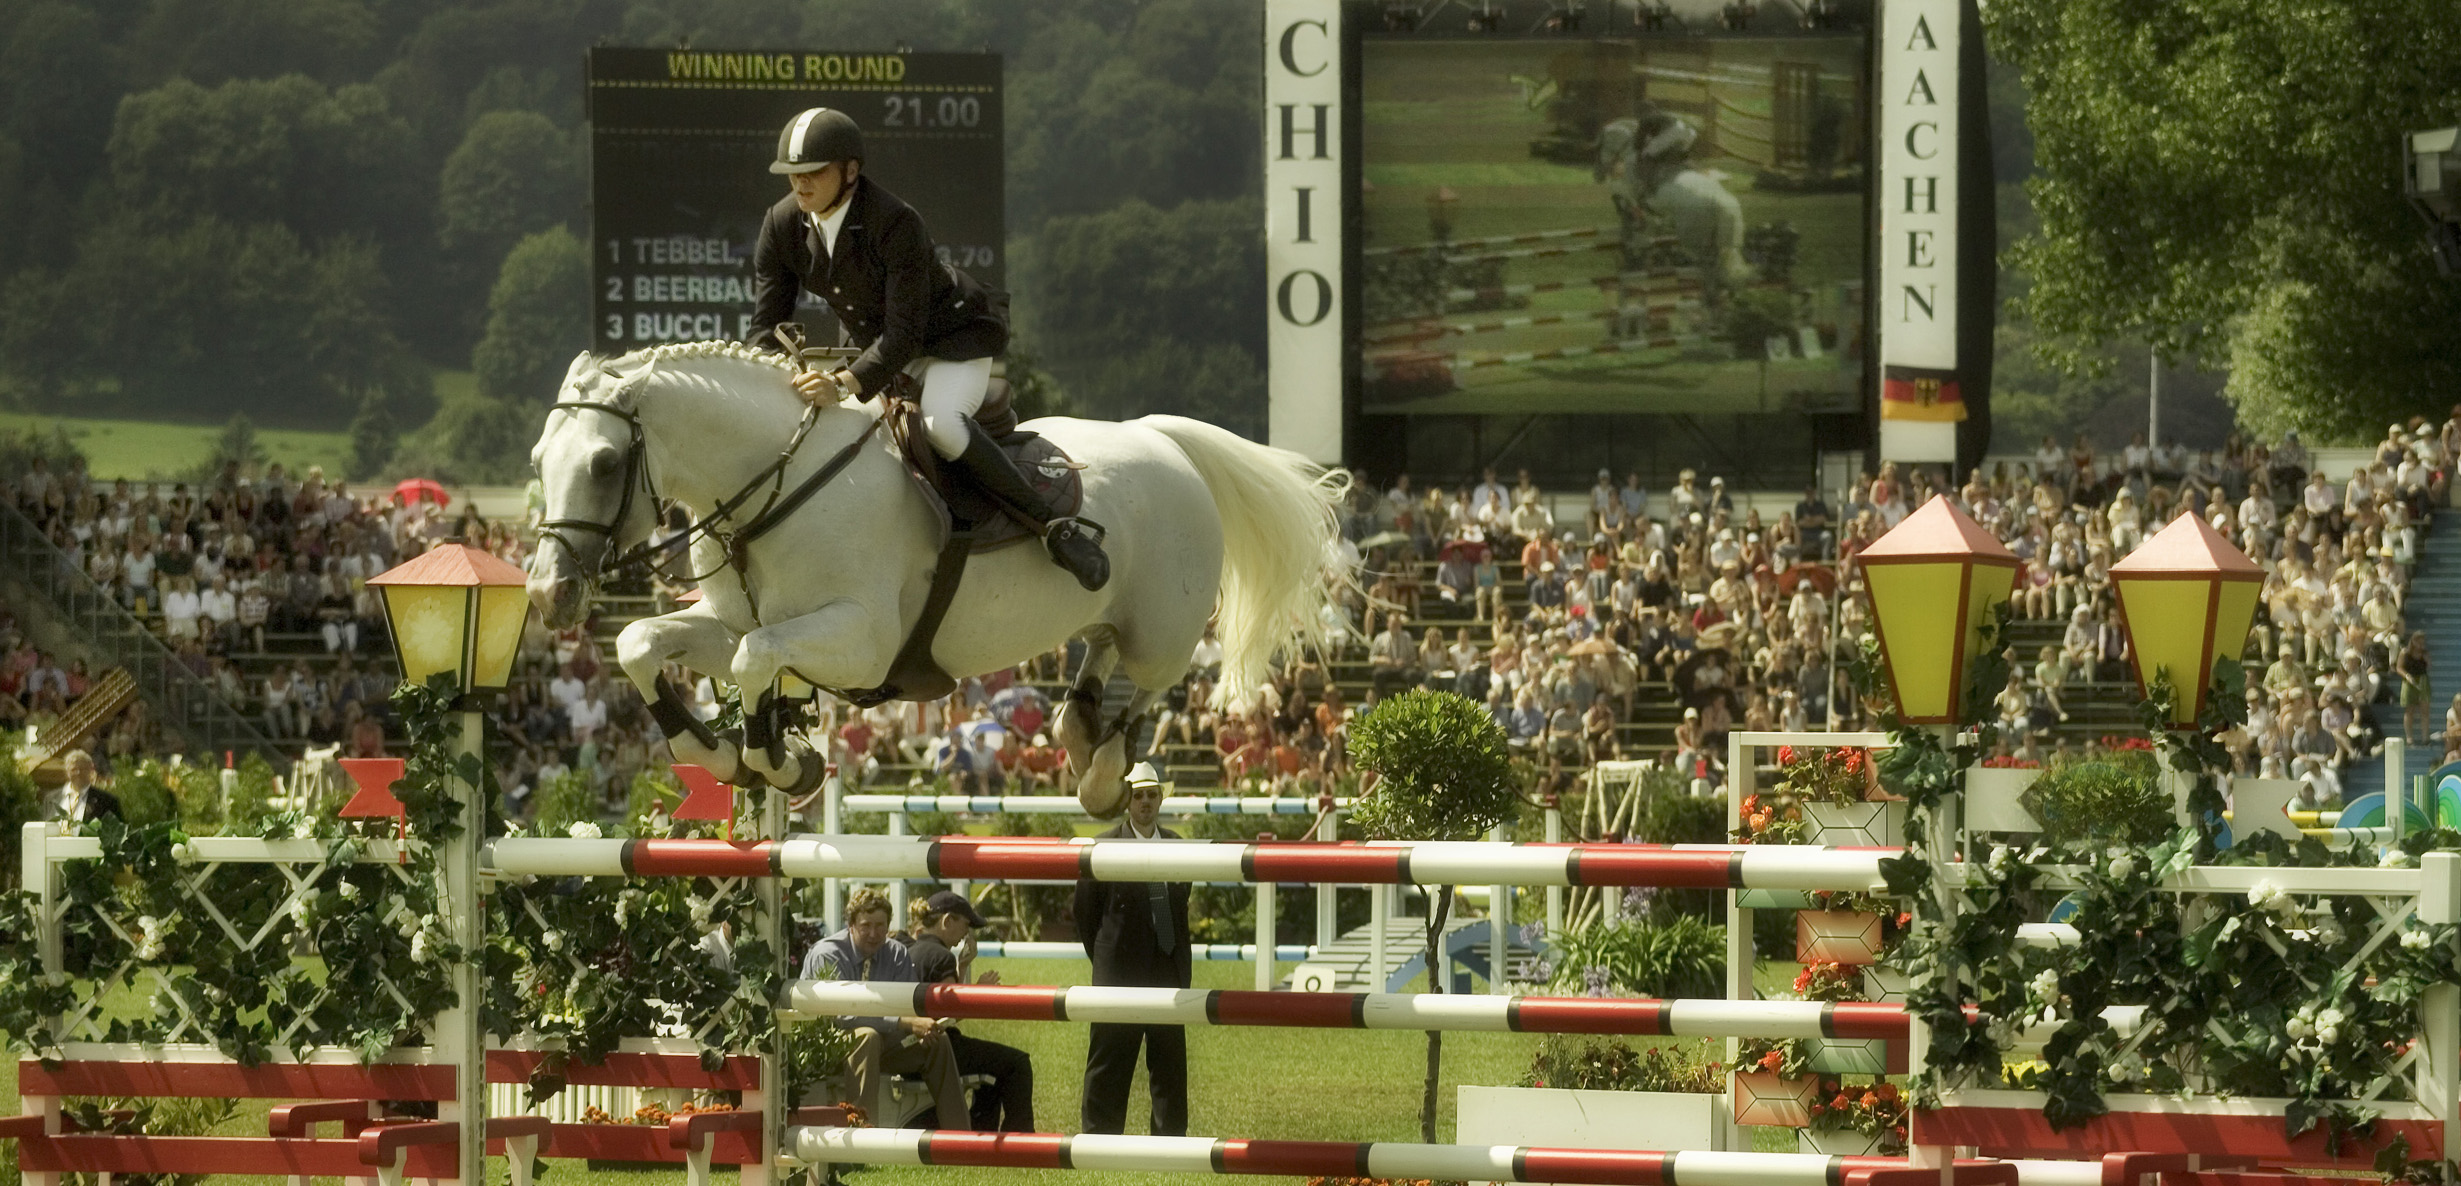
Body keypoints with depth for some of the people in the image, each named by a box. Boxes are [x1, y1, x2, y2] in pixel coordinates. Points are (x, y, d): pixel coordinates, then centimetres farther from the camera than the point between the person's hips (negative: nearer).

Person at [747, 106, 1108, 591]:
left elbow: (905, 334, -37)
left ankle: (1058, 527, -31)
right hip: (872, 341, 8)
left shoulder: (896, 224, -34)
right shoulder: (782, 226, -14)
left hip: (955, 336, -8)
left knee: (940, 424, -35)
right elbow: (767, 326, -10)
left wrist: (847, 383, -53)